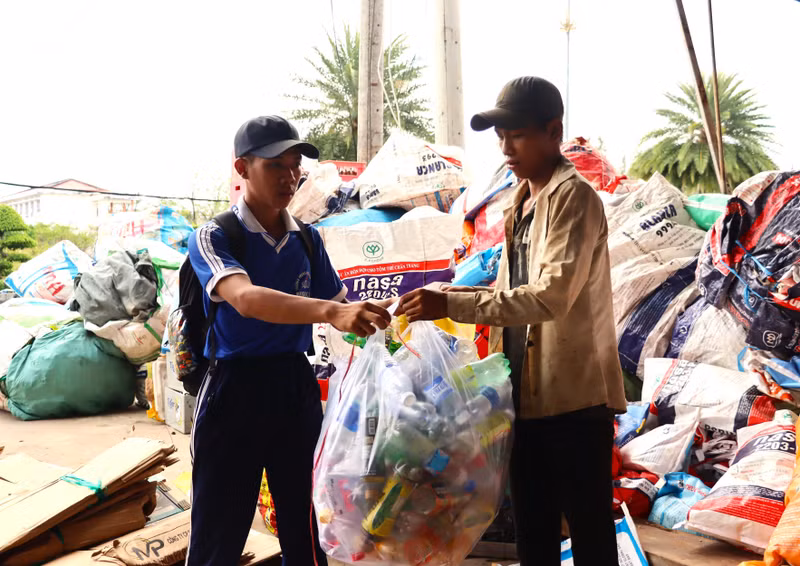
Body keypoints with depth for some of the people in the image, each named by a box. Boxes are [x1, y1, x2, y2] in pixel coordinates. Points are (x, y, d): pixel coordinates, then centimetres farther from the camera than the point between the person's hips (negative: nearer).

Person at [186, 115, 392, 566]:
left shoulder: (308, 241, 7)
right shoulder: (214, 237, -9)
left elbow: (340, 308, 12)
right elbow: (246, 299, -30)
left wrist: (373, 316, -9)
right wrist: (331, 311, -44)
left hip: (297, 385, 5)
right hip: (235, 388, -4)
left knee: (304, 527, 14)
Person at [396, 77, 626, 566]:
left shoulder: (573, 197, -13)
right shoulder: (521, 202, 13)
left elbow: (552, 296, -25)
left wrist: (452, 306, -29)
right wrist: (462, 295, 4)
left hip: (575, 393, -8)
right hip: (527, 393, 8)